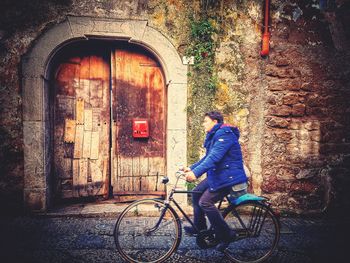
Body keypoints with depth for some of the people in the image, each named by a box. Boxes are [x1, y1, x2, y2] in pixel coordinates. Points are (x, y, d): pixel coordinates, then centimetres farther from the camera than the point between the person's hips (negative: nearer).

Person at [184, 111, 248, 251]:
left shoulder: (224, 133, -17)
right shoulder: (214, 135, 16)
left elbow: (214, 157, -30)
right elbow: (208, 157, 20)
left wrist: (196, 172, -37)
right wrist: (191, 168, 13)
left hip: (228, 176, -10)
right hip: (217, 175, 10)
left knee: (205, 202, -17)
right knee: (196, 192, 9)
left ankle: (226, 235, -3)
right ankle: (199, 227, 21)